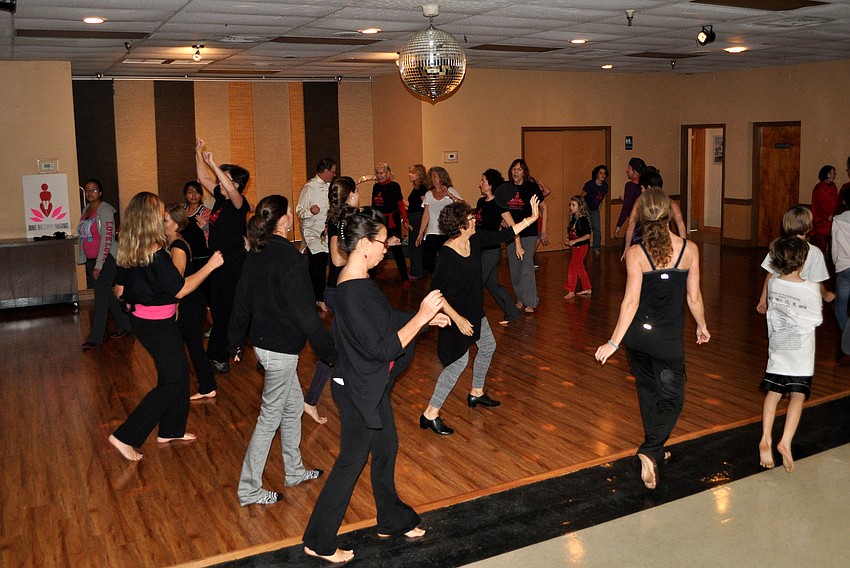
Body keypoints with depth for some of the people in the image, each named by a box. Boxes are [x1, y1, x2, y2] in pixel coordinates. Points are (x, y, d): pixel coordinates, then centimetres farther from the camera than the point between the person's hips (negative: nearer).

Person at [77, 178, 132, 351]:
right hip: (91, 259, 8)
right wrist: (84, 260, 15)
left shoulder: (104, 209, -13)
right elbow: (84, 236, 18)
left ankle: (95, 337, -1)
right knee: (107, 295, 14)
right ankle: (125, 325, 26)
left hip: (106, 259, -8)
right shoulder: (86, 210, 12)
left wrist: (99, 265, -20)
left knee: (101, 297, -6)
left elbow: (107, 238, -19)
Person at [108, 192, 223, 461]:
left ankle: (171, 430, 31)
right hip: (158, 325, -9)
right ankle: (125, 436, 2)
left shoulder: (127, 252, 3)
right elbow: (180, 289, -20)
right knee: (172, 382, 2)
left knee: (180, 370, 20)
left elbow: (120, 291, 11)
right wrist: (210, 266, -13)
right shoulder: (156, 253, -24)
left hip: (141, 318, 9)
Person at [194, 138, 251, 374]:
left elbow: (231, 190, -36)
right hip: (218, 262, 9)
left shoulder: (239, 203, -14)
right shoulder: (220, 198, 8)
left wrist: (213, 164, -36)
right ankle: (217, 355, 30)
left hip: (234, 264, -9)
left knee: (231, 310, 0)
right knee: (218, 309, 17)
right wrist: (198, 153, 10)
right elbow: (203, 179, 16)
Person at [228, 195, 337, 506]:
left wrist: (236, 342, 22)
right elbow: (304, 313, -23)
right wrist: (331, 353, -16)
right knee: (271, 417, 4)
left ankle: (294, 471, 36)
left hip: (264, 341, 9)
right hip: (281, 348, -9)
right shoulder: (288, 256, -22)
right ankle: (249, 489, 16)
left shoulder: (256, 253, 4)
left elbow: (242, 301, 11)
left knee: (294, 405, 22)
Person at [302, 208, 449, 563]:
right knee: (351, 462, 6)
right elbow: (382, 349, -29)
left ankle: (392, 520, 43)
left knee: (386, 448, 22)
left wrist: (424, 318, 6)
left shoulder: (358, 280, 2)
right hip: (358, 391, -10)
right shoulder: (352, 293, -29)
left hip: (371, 385, 10)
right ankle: (319, 542, 24)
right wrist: (420, 317, -26)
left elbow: (384, 321, 14)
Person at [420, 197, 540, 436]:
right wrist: (457, 318, -29)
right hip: (457, 315, -9)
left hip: (474, 311, 9)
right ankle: (430, 415, -1)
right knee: (459, 361, -8)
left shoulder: (475, 241, -6)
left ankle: (476, 393, 45)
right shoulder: (446, 255, -29)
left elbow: (502, 235, 9)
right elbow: (436, 292, -27)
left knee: (488, 347, 23)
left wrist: (531, 218, 11)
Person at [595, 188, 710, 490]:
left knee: (648, 392, 22)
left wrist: (614, 342, -12)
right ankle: (650, 452, -9)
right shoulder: (689, 249, -11)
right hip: (668, 339, -1)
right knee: (672, 399, 11)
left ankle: (655, 450, 36)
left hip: (638, 334, 2)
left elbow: (631, 301, -17)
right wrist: (702, 327, 15)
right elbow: (694, 298, -3)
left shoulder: (635, 253, -14)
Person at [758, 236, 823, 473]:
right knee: (798, 395, -2)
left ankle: (765, 438, -3)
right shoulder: (811, 289, -15)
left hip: (777, 349, 3)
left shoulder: (772, 284, -5)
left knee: (773, 393, 9)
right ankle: (786, 441, -17)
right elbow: (817, 320, -3)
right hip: (801, 351, -3)